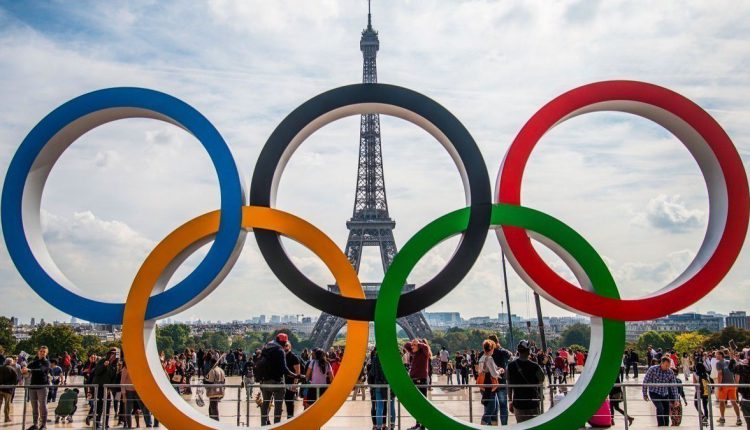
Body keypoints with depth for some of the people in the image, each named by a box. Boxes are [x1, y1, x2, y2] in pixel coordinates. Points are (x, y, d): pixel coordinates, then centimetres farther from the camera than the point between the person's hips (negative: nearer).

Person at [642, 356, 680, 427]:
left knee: (666, 412, 3)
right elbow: (645, 381, -9)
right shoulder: (653, 369, -17)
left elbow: (673, 386, 0)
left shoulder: (670, 372, -8)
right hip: (654, 393, -4)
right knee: (660, 408, -22)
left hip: (665, 394, 4)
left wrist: (675, 399, -1)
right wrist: (645, 394, -7)